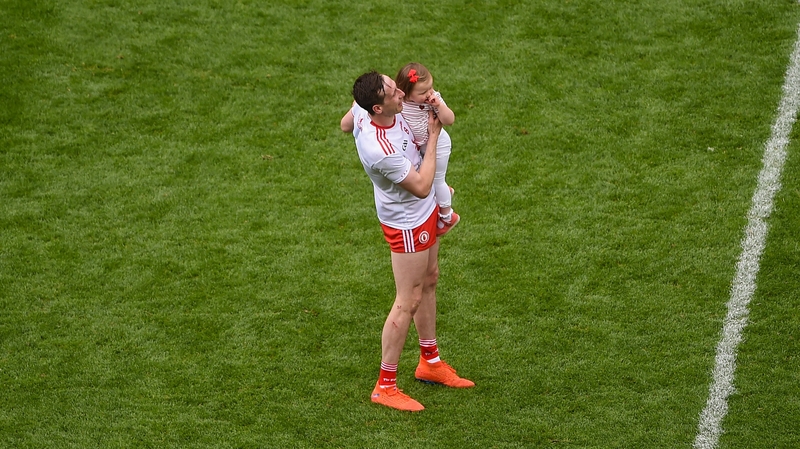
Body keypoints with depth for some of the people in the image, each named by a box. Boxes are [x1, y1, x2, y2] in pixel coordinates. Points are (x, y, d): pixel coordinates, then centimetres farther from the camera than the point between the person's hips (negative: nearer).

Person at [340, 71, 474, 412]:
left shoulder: (364, 108, -16)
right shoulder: (380, 151, -40)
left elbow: (345, 124, 10)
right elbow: (421, 187, -27)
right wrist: (433, 137, -21)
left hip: (425, 211, 10)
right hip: (407, 223, -10)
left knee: (429, 281, 23)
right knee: (408, 302, 0)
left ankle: (430, 361, 40)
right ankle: (385, 386, 13)